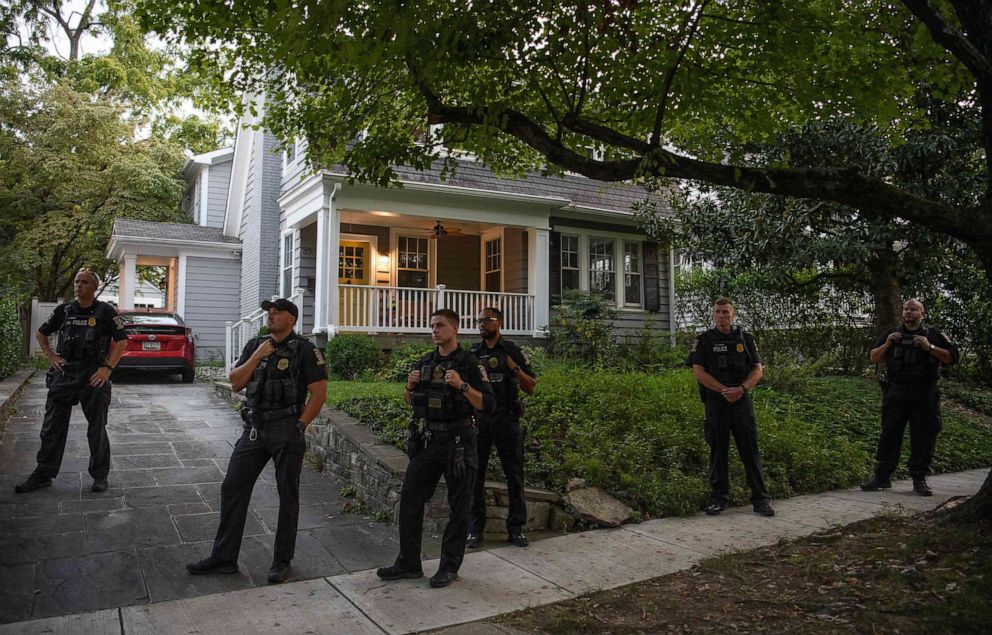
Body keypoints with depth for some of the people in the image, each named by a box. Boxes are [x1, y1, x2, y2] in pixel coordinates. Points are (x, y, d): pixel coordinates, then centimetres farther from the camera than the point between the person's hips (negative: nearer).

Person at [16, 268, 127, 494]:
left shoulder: (105, 311, -4)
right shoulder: (64, 310, 7)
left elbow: (121, 340, -6)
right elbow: (41, 334, 20)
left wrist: (108, 368, -13)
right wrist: (50, 356, 6)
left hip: (93, 376, -3)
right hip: (63, 374, 4)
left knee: (97, 430, 5)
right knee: (52, 428, 8)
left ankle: (100, 476, 16)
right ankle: (43, 475, 20)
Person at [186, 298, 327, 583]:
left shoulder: (305, 351, -5)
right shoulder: (254, 346, 12)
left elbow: (319, 393, -7)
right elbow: (236, 383, 5)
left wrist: (299, 427, -10)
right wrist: (257, 356, -7)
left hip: (286, 432, -5)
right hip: (253, 429, 6)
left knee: (288, 496, 4)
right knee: (232, 489, 5)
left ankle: (282, 561, 18)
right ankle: (223, 558, 17)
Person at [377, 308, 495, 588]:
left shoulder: (469, 363, -8)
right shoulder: (424, 363, 10)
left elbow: (488, 405, -13)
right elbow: (411, 402, 19)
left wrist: (462, 385, -25)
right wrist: (409, 387, -2)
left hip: (458, 441, -6)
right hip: (428, 439, 6)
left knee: (459, 507, 4)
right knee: (410, 499, 7)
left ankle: (449, 567, 16)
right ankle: (408, 563, 18)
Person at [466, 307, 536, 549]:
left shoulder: (512, 351, 3)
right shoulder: (473, 353, 9)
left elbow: (530, 388, 1)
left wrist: (513, 367, -13)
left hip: (507, 420, -1)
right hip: (478, 420, 2)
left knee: (514, 474, 4)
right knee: (475, 475, 4)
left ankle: (516, 528, 15)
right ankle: (475, 529, 14)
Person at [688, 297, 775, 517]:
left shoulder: (745, 339, 9)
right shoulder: (704, 340, 3)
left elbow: (757, 369, 5)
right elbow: (699, 371, -5)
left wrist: (742, 388, -13)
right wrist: (724, 390, -13)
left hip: (741, 400, 1)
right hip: (715, 402, -1)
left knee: (750, 450, 1)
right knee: (718, 450, 5)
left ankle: (760, 499, 7)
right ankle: (719, 498, 15)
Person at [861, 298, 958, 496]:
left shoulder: (933, 335, 6)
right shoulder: (892, 334, 12)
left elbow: (951, 357, 0)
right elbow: (873, 358, 11)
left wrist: (930, 347, -14)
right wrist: (886, 344, -7)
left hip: (924, 396, -1)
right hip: (895, 394, 1)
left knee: (923, 438, 2)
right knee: (889, 435, 3)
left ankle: (919, 480, 11)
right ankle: (882, 476, 7)